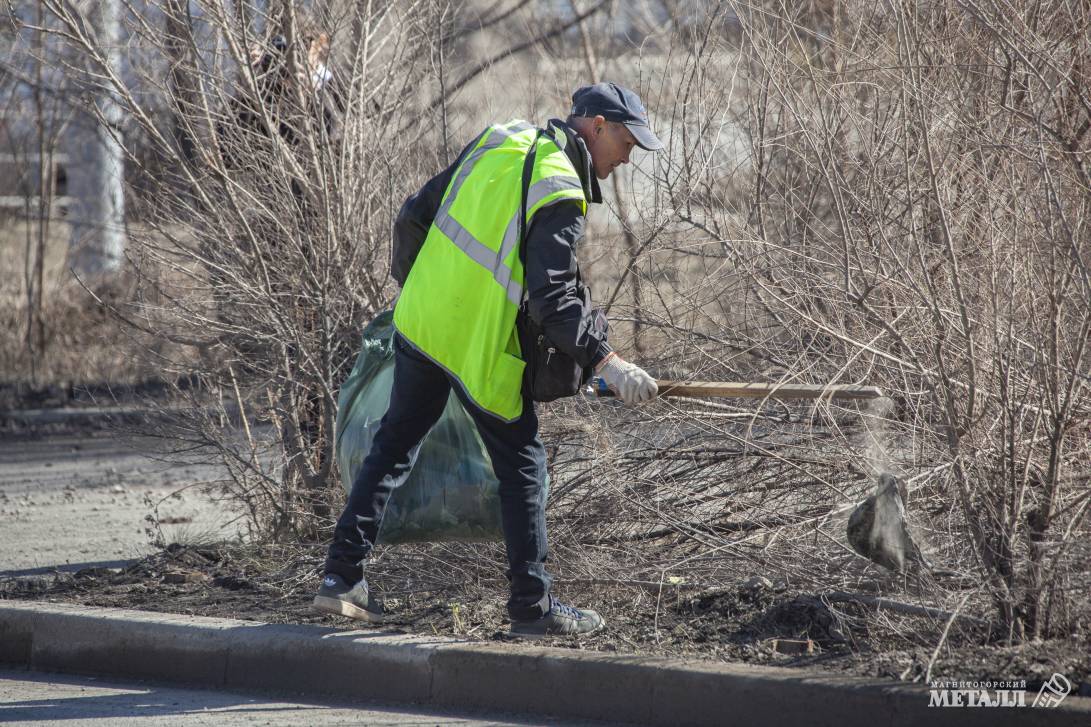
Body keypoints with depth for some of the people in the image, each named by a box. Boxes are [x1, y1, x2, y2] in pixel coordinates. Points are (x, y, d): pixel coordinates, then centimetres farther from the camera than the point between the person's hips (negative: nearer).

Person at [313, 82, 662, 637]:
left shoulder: (498, 142, 5)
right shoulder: (558, 192, -17)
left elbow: (414, 216, 11)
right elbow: (552, 296, -27)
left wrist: (411, 285, 25)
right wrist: (605, 361, -28)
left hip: (420, 321, 7)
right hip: (482, 347, -7)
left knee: (393, 446, 17)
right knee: (522, 465, 6)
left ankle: (341, 578, 17)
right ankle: (532, 606, 8)